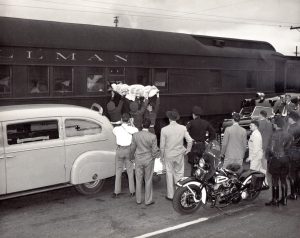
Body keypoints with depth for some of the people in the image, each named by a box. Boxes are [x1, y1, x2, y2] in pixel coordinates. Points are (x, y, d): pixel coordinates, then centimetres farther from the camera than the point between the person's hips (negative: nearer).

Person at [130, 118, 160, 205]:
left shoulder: (135, 135, -9)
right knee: (148, 181, 10)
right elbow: (154, 150, -12)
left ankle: (138, 200, 23)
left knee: (138, 180, 14)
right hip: (149, 160, -2)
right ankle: (148, 200, 17)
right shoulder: (153, 136, -17)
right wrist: (155, 156, 10)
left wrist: (133, 156, 20)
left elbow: (132, 148, 0)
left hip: (138, 160, 2)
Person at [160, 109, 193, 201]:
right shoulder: (183, 128, -8)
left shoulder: (164, 129, -13)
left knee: (169, 173, 10)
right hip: (179, 154, 2)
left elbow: (162, 145, -8)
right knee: (179, 173, 14)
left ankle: (170, 195, 17)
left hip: (168, 155, -1)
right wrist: (187, 150, 8)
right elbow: (190, 140, -8)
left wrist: (162, 155, 7)